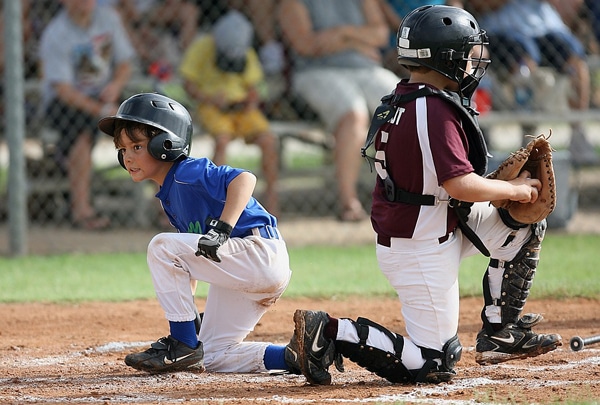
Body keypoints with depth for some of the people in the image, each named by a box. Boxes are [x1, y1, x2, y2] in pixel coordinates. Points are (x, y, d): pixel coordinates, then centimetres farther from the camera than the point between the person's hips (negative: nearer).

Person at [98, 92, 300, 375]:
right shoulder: (168, 194, 17)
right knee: (211, 357, 11)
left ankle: (183, 346, -12)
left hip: (261, 253, -11)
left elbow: (245, 179, -29)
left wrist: (222, 230, -36)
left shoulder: (188, 172, -12)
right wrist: (186, 305, 17)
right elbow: (193, 258, 22)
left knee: (162, 247, -18)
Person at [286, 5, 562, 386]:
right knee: (434, 364, -4)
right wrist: (514, 189, -11)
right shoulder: (434, 111, -23)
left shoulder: (399, 103, 7)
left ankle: (499, 334, 16)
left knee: (524, 225, 12)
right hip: (421, 250, -10)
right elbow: (461, 185, -27)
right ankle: (330, 331, -4)